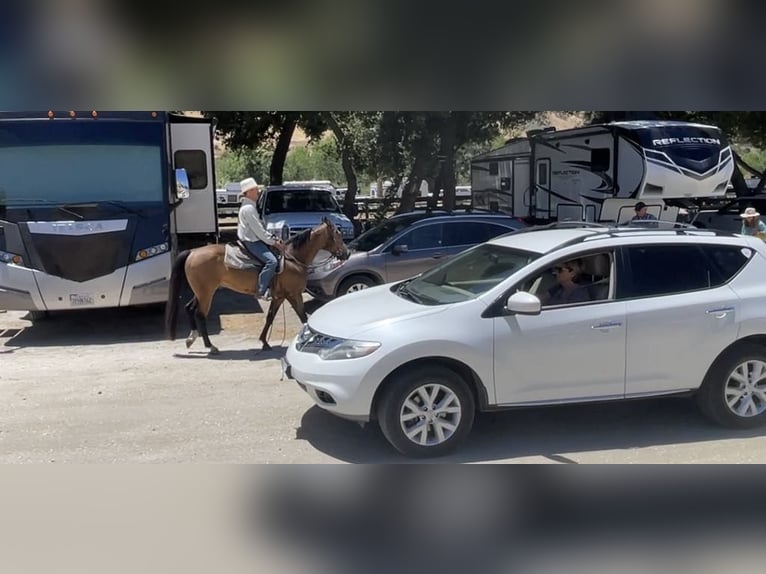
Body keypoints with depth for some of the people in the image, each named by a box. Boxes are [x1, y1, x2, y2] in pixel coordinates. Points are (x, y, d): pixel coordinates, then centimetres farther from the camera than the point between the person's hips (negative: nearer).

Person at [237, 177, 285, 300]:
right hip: (250, 242, -11)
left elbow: (260, 228, 20)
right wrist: (273, 243, -14)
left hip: (253, 239, 11)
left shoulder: (250, 206, 15)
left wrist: (273, 238, 11)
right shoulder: (248, 208, -19)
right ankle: (261, 291, -20)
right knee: (271, 261, -25)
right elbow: (259, 231, -21)